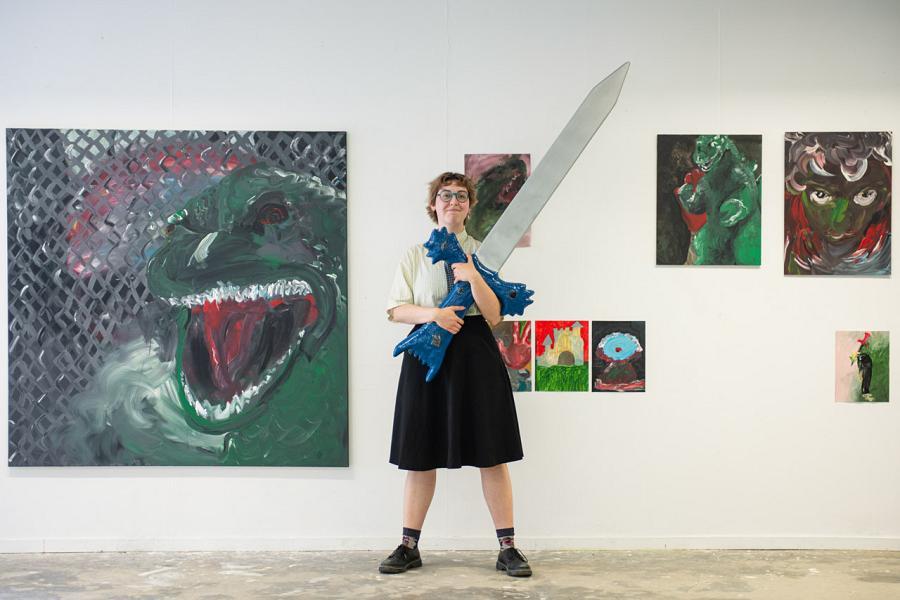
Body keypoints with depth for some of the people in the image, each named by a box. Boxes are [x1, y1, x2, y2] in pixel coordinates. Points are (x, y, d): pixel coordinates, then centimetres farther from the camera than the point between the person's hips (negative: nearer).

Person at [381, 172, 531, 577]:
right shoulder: (415, 256, 8)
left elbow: (494, 316, -2)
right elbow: (396, 309, 2)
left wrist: (473, 278, -17)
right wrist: (434, 314, -15)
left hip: (474, 352, -1)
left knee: (492, 455, -1)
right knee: (420, 454, 6)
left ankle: (508, 548, 8)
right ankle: (409, 547, 17)